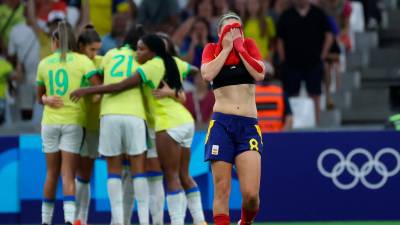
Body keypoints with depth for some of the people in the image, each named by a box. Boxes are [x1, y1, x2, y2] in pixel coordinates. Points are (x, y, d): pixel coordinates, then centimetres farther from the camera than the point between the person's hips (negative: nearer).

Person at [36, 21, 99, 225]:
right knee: (68, 175, -4)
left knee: (52, 174, 14)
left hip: (50, 122, 2)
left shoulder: (44, 64, 7)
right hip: (73, 123, -2)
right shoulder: (82, 61, -1)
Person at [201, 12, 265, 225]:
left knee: (250, 193, -10)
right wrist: (226, 48, -3)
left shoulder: (249, 45, 12)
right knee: (221, 190, -5)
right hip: (221, 123, 0)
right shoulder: (212, 49, 9)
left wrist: (239, 47, 0)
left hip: (248, 126, 0)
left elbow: (260, 74, -3)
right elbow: (207, 74, -10)